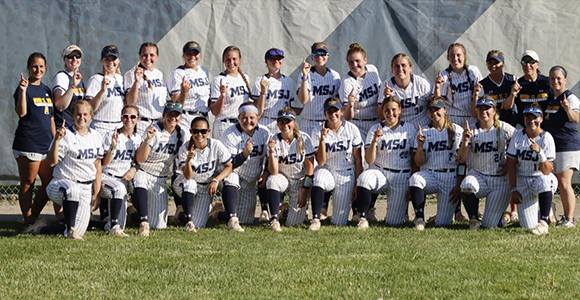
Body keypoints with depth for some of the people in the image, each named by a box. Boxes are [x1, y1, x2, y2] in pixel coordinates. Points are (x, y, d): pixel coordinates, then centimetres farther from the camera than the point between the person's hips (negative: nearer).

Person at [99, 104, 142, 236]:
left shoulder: (137, 138, 8)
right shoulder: (111, 135, -8)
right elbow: (104, 162, -13)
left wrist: (133, 169, -2)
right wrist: (113, 146, -28)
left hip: (124, 178, 7)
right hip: (107, 176, -7)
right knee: (119, 188, -35)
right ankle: (114, 226, -33)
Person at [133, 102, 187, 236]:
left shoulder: (181, 134, 2)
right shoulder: (154, 130, -13)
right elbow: (139, 159, -21)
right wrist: (148, 139, -35)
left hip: (161, 179, 4)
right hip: (144, 173, -4)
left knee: (159, 225, -2)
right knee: (139, 182, -44)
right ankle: (144, 222, -44)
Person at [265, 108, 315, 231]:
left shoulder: (304, 138, -12)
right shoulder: (274, 141, -12)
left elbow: (310, 166, -8)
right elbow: (274, 172, -18)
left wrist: (305, 191, -12)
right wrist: (271, 152, -34)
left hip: (300, 181, 0)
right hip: (282, 177, 0)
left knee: (293, 223, -6)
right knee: (271, 181, -37)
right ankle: (274, 219, -28)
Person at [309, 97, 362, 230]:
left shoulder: (352, 130, -3)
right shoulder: (318, 133, -3)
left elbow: (358, 160, 1)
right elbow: (321, 162, -11)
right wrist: (322, 139, -23)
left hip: (346, 174, 0)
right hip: (327, 171, 0)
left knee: (339, 222, -6)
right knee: (318, 179, -40)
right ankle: (316, 219, -34)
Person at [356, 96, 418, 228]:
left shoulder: (410, 128, 3)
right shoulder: (375, 129, 2)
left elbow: (415, 160, 6)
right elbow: (369, 160, -5)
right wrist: (374, 141, -21)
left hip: (402, 176, 0)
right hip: (380, 172, 0)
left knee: (394, 221, -7)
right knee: (364, 178, -37)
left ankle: (403, 206, 30)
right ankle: (363, 217, -20)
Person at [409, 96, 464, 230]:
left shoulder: (456, 131, 3)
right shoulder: (424, 132, 8)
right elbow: (419, 163, 3)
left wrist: (458, 185, -7)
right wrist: (420, 146, -16)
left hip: (450, 176, -2)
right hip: (429, 174, 2)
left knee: (442, 223, -8)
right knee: (415, 178, -36)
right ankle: (419, 218, -24)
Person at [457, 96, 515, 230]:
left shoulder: (505, 129, -4)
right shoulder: (472, 131, 1)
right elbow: (461, 159, -6)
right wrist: (465, 141, -21)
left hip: (500, 179, -2)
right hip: (478, 175, 2)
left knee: (489, 225, -9)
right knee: (467, 185, -37)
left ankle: (500, 215, 30)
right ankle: (474, 219, -12)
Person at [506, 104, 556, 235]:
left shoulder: (547, 138, -12)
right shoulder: (518, 135, -4)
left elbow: (546, 171, -19)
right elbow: (511, 164, 2)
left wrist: (539, 151, -34)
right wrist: (513, 189, -3)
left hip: (541, 178, -2)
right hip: (522, 181, 2)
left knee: (544, 180, -42)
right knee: (528, 225, -8)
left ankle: (543, 223, -36)